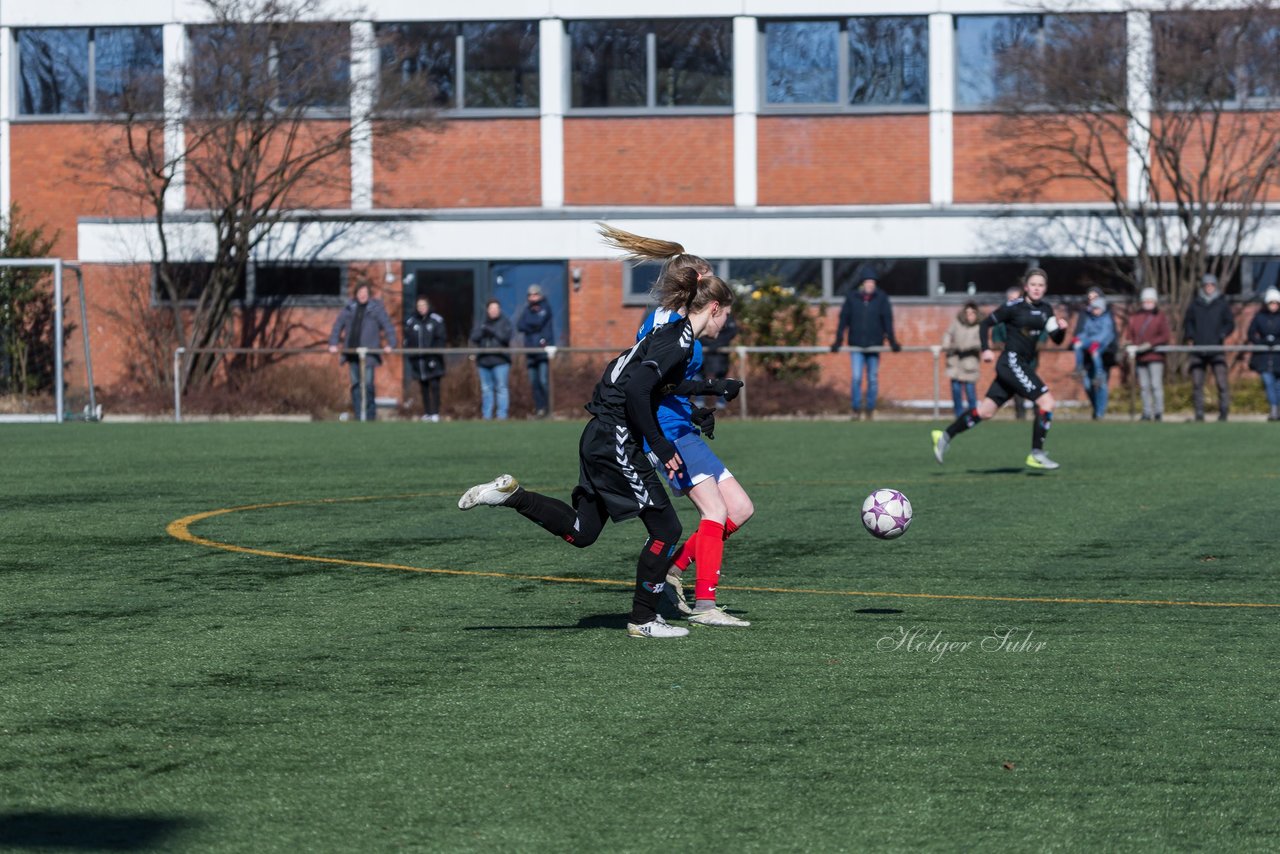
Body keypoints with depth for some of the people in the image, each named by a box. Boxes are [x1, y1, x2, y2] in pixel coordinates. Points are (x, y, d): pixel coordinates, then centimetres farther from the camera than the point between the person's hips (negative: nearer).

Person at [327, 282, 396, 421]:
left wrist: (390, 344, -13)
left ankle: (370, 414, -1)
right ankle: (359, 415, 10)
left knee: (367, 384, -9)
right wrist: (333, 343, 6)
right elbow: (338, 325, 13)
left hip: (369, 353, -4)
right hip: (352, 353, 4)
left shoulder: (376, 308, -1)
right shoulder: (349, 308, 9)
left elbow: (388, 325, -4)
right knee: (356, 384, 6)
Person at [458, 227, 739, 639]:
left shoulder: (673, 334, 15)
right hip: (616, 444, -10)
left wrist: (712, 387, 36)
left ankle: (509, 494, 9)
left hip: (601, 439, 10)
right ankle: (643, 619, 8)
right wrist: (661, 447, -20)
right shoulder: (679, 341, -15)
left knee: (579, 532, 15)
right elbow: (637, 389, -26)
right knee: (665, 529, 0)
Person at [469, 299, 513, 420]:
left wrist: (492, 331, -14)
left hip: (500, 361, -4)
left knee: (501, 388, -7)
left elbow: (505, 337, -9)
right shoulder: (481, 324, 15)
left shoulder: (504, 323, 5)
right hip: (484, 360, 4)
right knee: (486, 389, 6)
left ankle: (502, 414, -6)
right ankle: (486, 415, 9)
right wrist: (482, 331, -13)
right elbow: (474, 338, 4)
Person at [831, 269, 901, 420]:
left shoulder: (881, 298, -2)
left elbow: (887, 321, -3)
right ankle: (856, 409, 3)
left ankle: (870, 410, 18)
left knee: (873, 379, 6)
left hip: (874, 345, 1)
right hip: (856, 345, -1)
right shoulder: (852, 298, -1)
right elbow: (843, 320, 2)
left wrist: (892, 342, -8)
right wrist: (838, 342, -1)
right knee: (856, 378, -10)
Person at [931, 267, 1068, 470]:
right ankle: (1036, 454, -11)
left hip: (1023, 366, 7)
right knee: (1046, 401, -16)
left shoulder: (1045, 309, 11)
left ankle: (945, 436, 20)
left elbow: (1057, 340, 10)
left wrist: (1061, 329, -11)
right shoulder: (1014, 307, -8)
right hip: (1011, 361, -7)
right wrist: (986, 349, -11)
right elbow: (985, 324, -1)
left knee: (985, 411, 9)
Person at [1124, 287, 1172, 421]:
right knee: (1144, 386, 6)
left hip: (1155, 356, -4)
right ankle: (1147, 413, 11)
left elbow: (1166, 337, -6)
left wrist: (1150, 344, -16)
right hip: (1140, 357, 4)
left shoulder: (1160, 317, 2)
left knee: (1156, 384, -10)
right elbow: (1129, 335, 16)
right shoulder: (1135, 317, 13)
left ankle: (1159, 412, -6)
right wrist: (1133, 345, -4)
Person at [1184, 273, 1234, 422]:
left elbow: (1230, 324, 7)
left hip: (1216, 350, -2)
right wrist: (1189, 337, 0)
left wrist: (1221, 335, -10)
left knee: (1221, 382, -9)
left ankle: (1223, 412, -3)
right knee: (1197, 383, -1)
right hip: (1197, 349, 2)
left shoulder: (1222, 304, 7)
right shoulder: (1194, 305, 11)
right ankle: (1199, 414, 4)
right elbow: (1188, 323, 17)